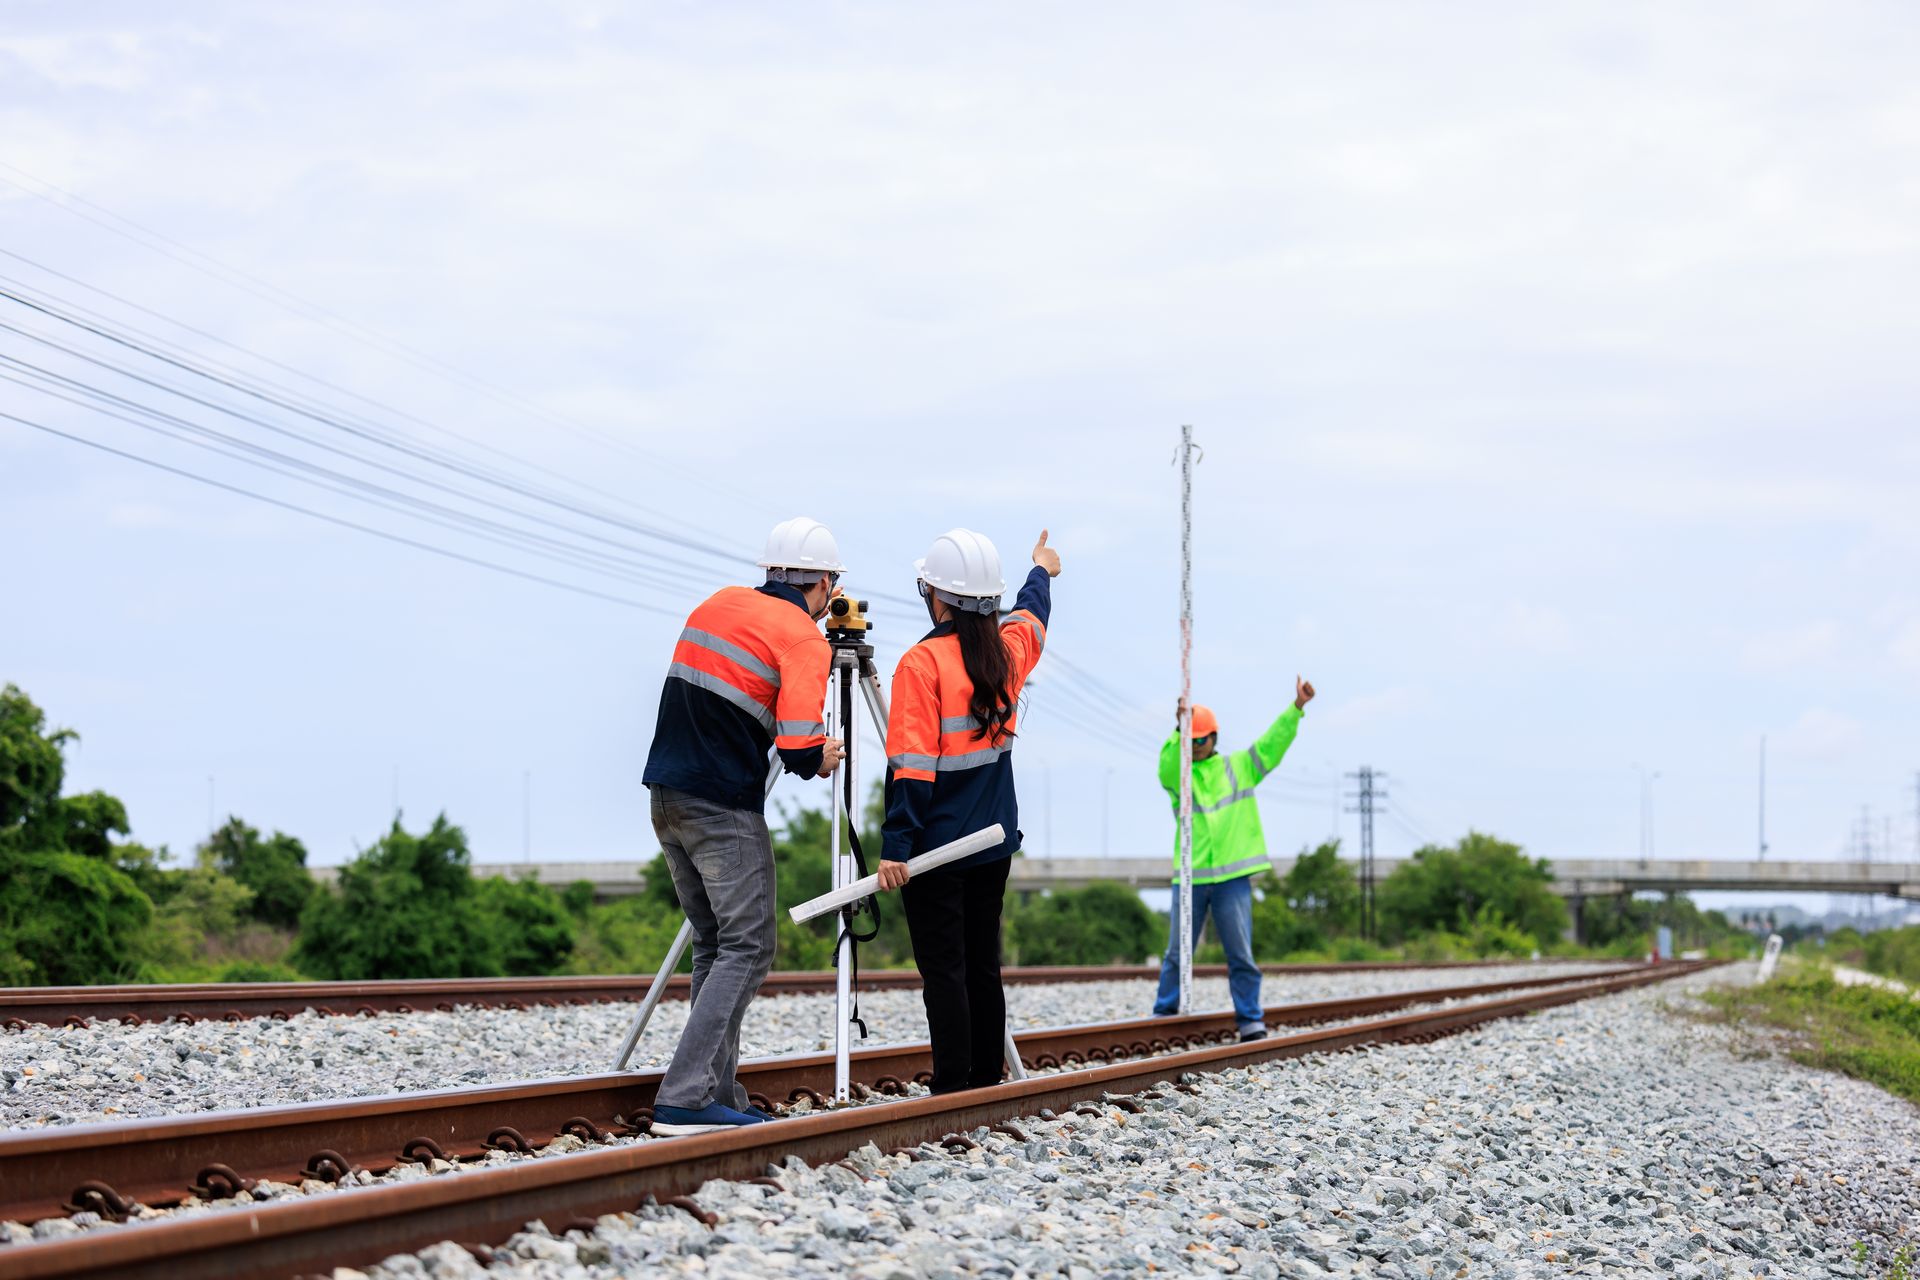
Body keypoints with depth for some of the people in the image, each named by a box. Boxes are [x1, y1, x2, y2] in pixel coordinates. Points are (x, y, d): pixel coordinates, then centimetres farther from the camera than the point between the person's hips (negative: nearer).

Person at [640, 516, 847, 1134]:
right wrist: (819, 760, 6)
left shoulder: (718, 603, 13)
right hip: (724, 811, -8)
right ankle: (684, 1099, -15)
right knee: (746, 949, -5)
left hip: (666, 798, 8)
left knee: (714, 945, 14)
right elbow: (799, 747, -17)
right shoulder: (804, 640, -9)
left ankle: (718, 1094, 13)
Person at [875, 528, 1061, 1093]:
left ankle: (954, 1091, -7)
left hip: (936, 847, -6)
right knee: (982, 966, 12)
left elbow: (912, 765, -18)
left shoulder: (923, 663, -14)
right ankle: (987, 1083, 16)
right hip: (993, 843, 6)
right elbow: (1032, 615, 30)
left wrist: (896, 846, -18)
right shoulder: (1008, 650, 4)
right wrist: (1042, 572, 51)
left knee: (943, 970, -5)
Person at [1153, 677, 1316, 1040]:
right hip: (1189, 877, 0)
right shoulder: (1176, 774, 6)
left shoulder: (1239, 767, 10)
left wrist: (1297, 707, -9)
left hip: (1233, 876, 0)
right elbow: (1169, 763, -17)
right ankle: (1164, 1014, 13)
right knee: (1178, 953, 5)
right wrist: (1179, 731, -33)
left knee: (1241, 953, -1)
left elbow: (1272, 744, 2)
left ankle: (1250, 1019, 4)